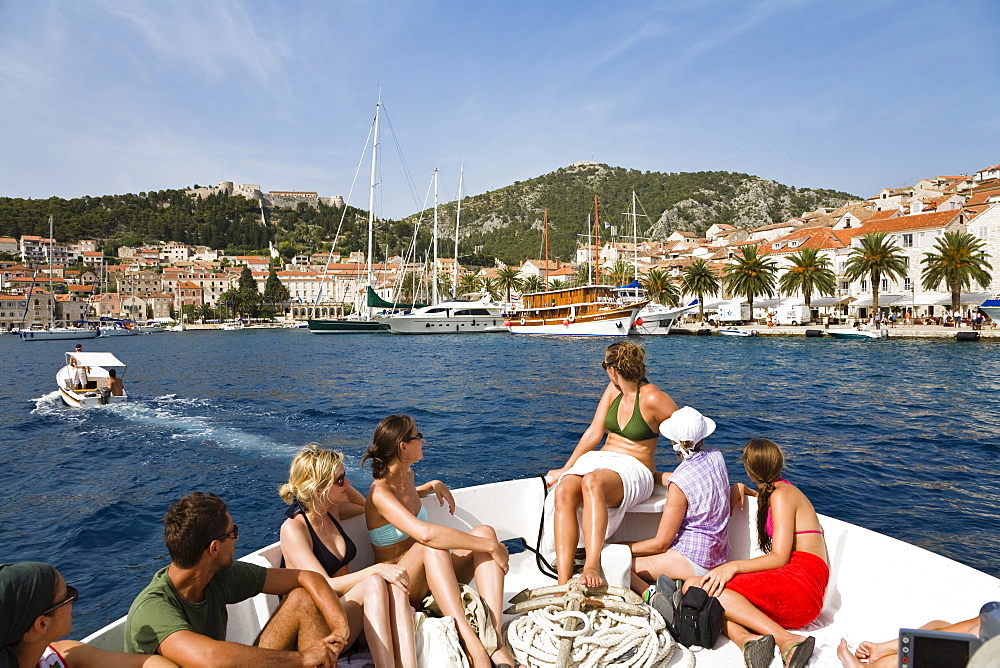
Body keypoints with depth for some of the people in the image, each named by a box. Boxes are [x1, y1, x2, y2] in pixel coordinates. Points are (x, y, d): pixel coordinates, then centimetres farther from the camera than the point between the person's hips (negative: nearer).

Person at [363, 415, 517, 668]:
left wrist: (433, 486, 16)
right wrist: (490, 546, -34)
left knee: (485, 531, -19)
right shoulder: (379, 494, -21)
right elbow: (425, 533, -39)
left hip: (435, 577, 8)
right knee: (432, 547, -39)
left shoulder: (407, 474, 7)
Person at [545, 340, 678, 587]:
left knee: (592, 481, -41)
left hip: (634, 468, -5)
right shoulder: (613, 390, 12)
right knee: (564, 491, -29)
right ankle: (564, 583, -36)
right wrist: (566, 469, 12)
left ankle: (592, 567, -48)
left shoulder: (652, 398, -9)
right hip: (598, 458, 6)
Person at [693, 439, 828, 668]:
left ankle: (787, 640, -33)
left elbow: (780, 558, -13)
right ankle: (746, 638, -34)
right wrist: (741, 489, 33)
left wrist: (734, 566, -24)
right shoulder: (783, 490, 23)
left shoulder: (782, 494, -3)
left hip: (800, 580, -9)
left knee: (698, 587, -25)